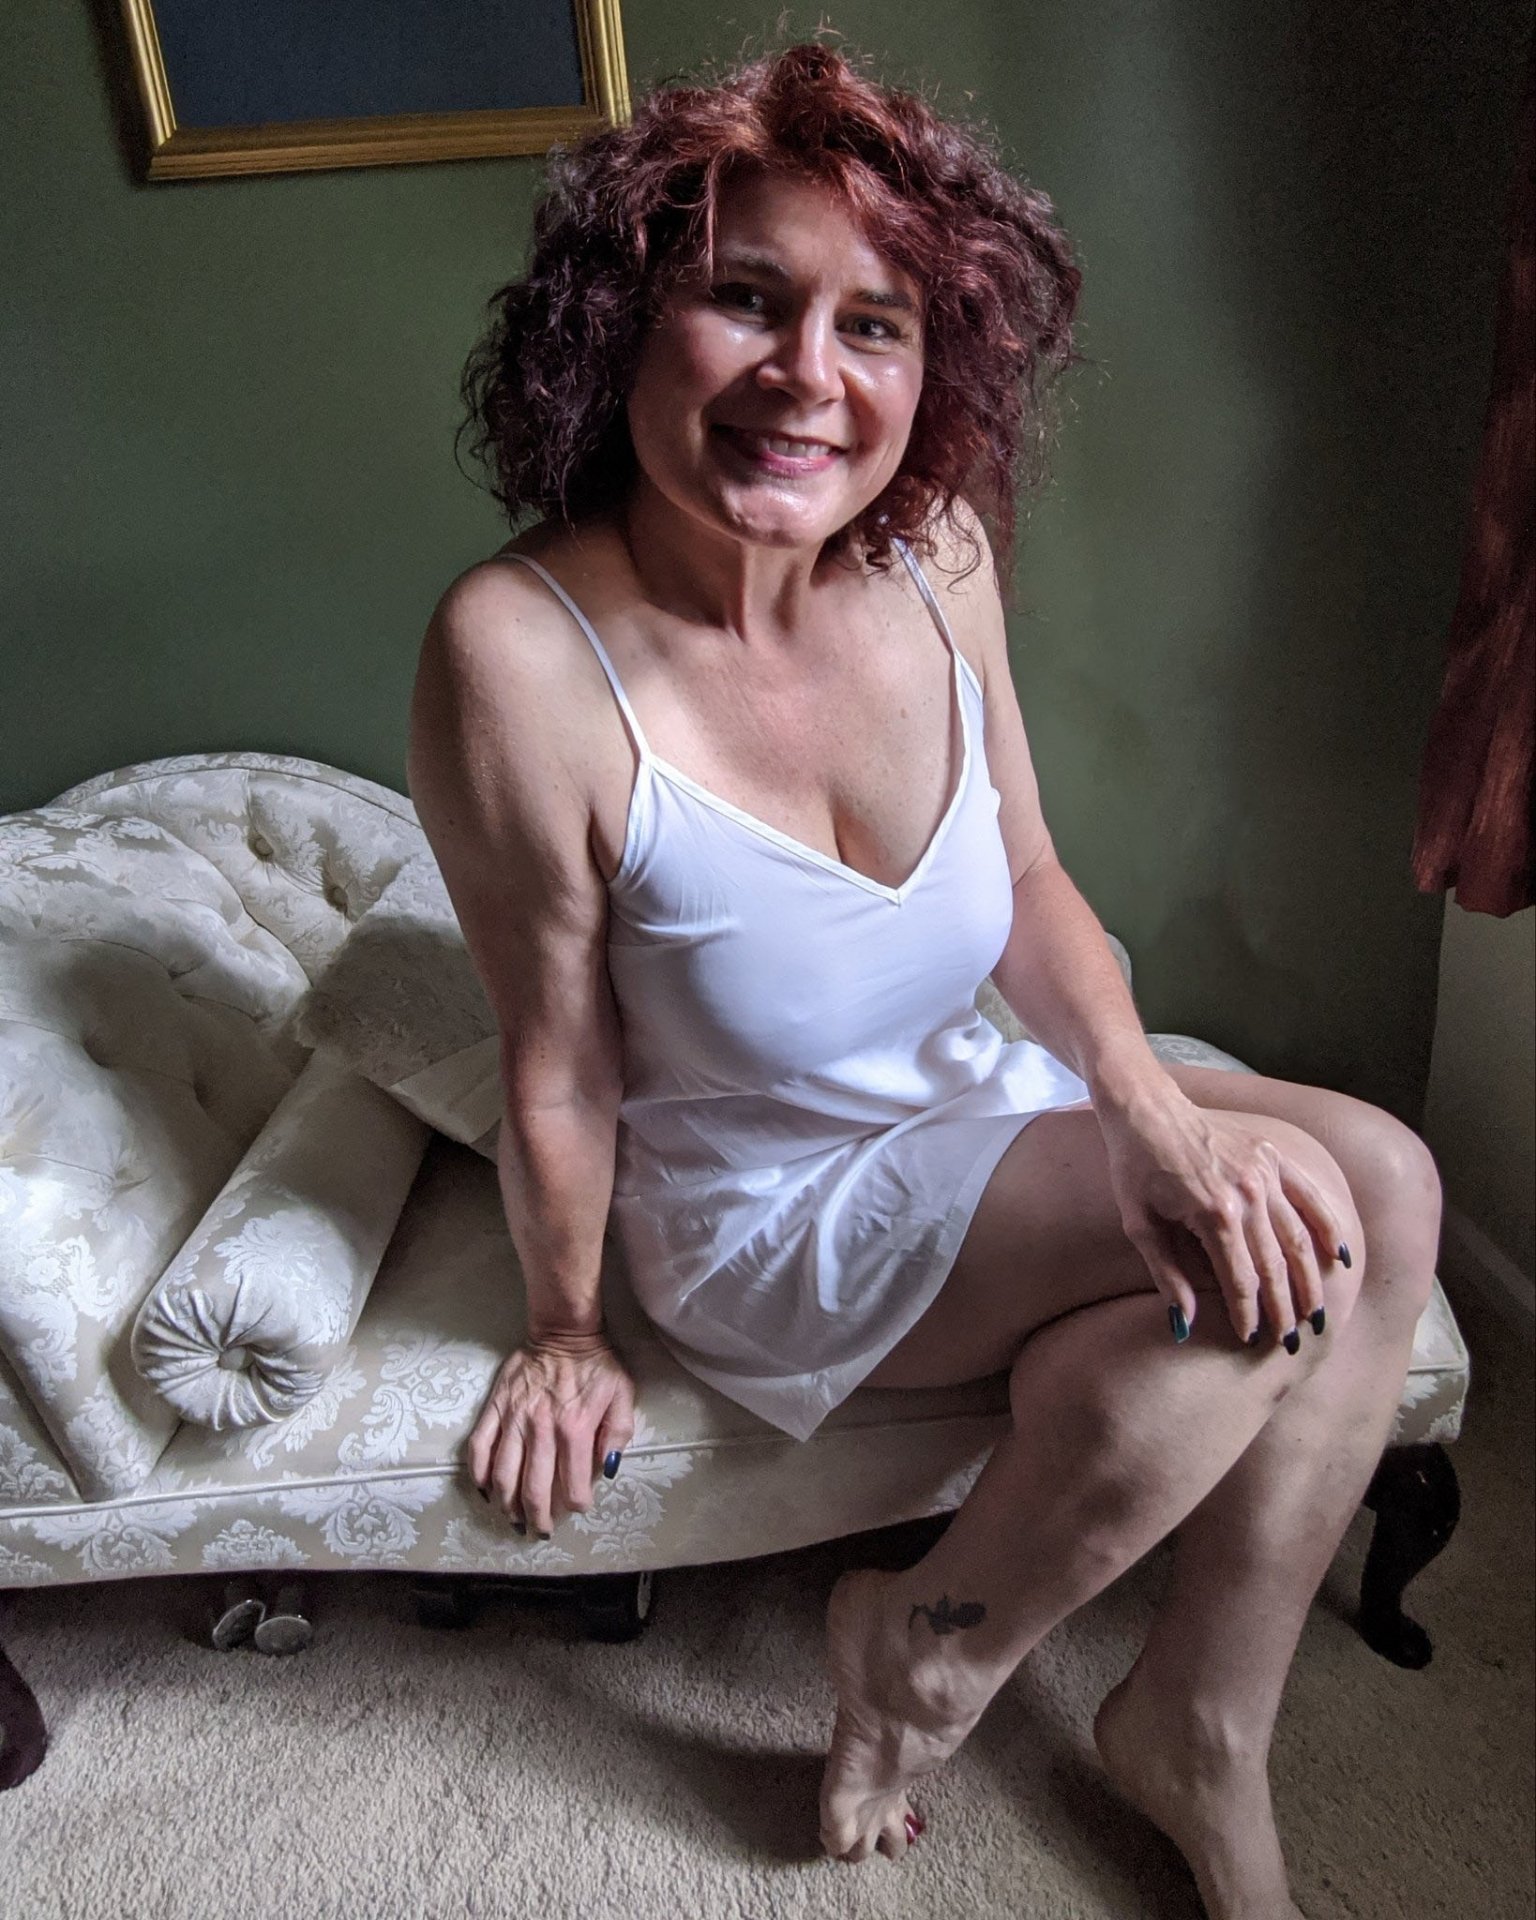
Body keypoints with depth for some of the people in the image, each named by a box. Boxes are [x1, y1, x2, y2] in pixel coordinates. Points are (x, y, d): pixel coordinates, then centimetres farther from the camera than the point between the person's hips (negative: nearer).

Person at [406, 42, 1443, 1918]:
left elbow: (1030, 885, -1)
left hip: (973, 1094, 6)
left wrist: (1147, 1104, -18)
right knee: (1279, 1248, -21)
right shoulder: (523, 655, -27)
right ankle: (929, 1648, 4)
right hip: (766, 1215, -6)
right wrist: (564, 1330, -2)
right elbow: (559, 1072, -17)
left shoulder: (932, 549, -10)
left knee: (1375, 1183, -9)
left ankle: (1199, 1726, 8)